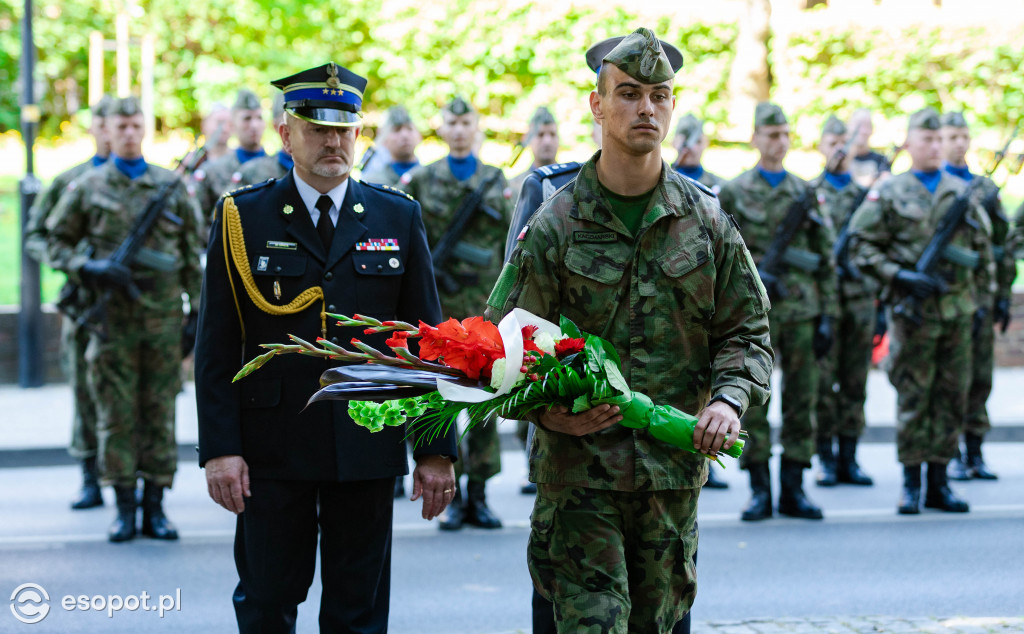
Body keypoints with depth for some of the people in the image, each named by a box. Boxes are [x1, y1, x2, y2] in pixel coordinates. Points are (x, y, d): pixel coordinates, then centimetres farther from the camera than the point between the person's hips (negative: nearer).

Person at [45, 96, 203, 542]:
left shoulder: (172, 186, 7)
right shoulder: (86, 188, 4)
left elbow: (193, 256, 10)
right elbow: (57, 243, 9)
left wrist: (197, 313, 6)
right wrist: (91, 270, -10)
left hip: (164, 317, 1)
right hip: (112, 319, -1)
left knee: (160, 413, 3)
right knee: (116, 414, 1)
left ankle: (155, 508, 10)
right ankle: (124, 509, 9)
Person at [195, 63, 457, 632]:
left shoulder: (398, 217, 7)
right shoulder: (243, 218, 2)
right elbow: (217, 346, 0)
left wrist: (437, 449, 2)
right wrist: (220, 448, -8)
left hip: (369, 448, 1)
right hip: (273, 452, -1)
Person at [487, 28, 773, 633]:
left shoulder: (706, 220, 5)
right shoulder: (555, 223, -3)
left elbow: (745, 331, 10)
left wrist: (729, 399, -10)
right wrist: (547, 412, -19)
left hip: (675, 464, 3)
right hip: (579, 463, -3)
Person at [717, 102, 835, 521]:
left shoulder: (806, 194, 12)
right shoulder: (733, 194, 3)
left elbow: (825, 261, 12)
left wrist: (826, 316, 6)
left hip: (801, 311, 3)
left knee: (802, 400, 3)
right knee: (752, 402, -2)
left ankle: (793, 490, 11)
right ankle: (759, 492, 6)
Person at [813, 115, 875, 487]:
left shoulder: (868, 191, 13)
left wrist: (884, 301, 9)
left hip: (861, 298, 3)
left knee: (855, 382, 4)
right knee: (823, 379, -2)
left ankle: (848, 458, 10)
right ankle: (826, 459, 5)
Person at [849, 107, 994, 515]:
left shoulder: (964, 194, 12)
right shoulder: (889, 194, 1)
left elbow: (984, 252, 16)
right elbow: (862, 247, -2)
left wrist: (982, 301, 10)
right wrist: (900, 276, -12)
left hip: (958, 310, 3)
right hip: (913, 309, -3)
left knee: (952, 397, 5)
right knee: (913, 397, -1)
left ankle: (939, 482, 13)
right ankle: (911, 484, 7)